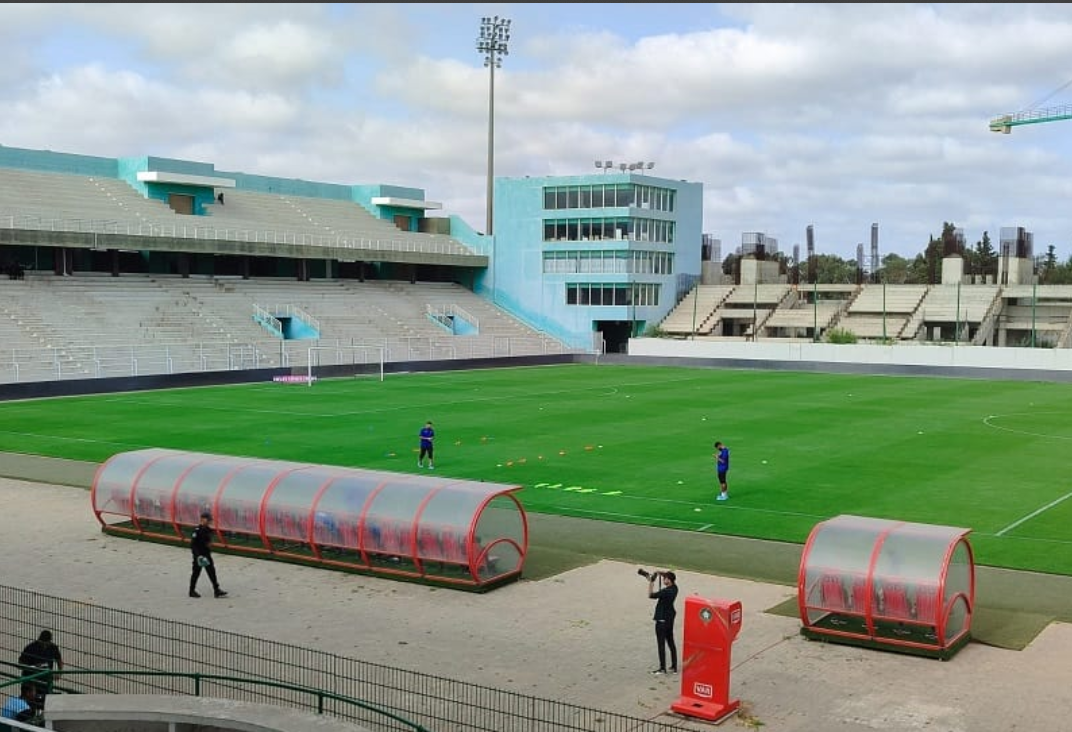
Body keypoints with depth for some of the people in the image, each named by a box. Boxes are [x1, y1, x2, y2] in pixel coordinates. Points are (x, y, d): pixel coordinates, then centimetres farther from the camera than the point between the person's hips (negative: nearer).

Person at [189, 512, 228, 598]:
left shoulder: (208, 530, 7)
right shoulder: (197, 530, -17)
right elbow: (193, 544, -19)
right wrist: (198, 555, -25)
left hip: (207, 555, 7)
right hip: (198, 555, -7)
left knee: (212, 572, 4)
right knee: (196, 573, 6)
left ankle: (216, 591, 4)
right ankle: (192, 591, 21)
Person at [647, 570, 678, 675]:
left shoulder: (666, 591, -26)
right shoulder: (674, 588, -1)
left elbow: (651, 595, -20)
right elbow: (669, 576, 17)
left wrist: (651, 582, -13)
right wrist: (659, 573, 2)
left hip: (662, 619, -9)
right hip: (670, 618, 9)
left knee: (661, 643, -1)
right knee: (671, 642, 15)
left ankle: (662, 668, 3)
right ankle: (674, 667, 21)